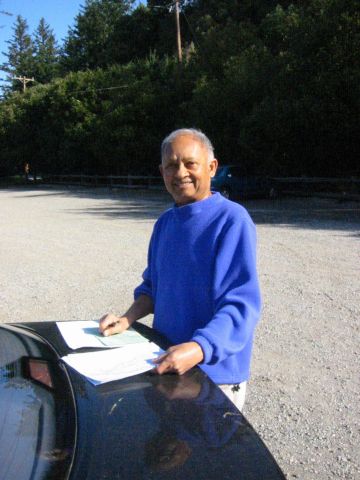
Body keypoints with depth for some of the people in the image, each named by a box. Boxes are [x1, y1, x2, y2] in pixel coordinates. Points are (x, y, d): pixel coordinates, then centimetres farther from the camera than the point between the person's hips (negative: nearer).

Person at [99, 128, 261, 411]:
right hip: (165, 365, 7)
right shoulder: (165, 222, 5)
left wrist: (198, 349, -36)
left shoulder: (232, 220, -19)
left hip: (215, 370, -7)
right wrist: (127, 320, -1)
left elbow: (241, 305, -24)